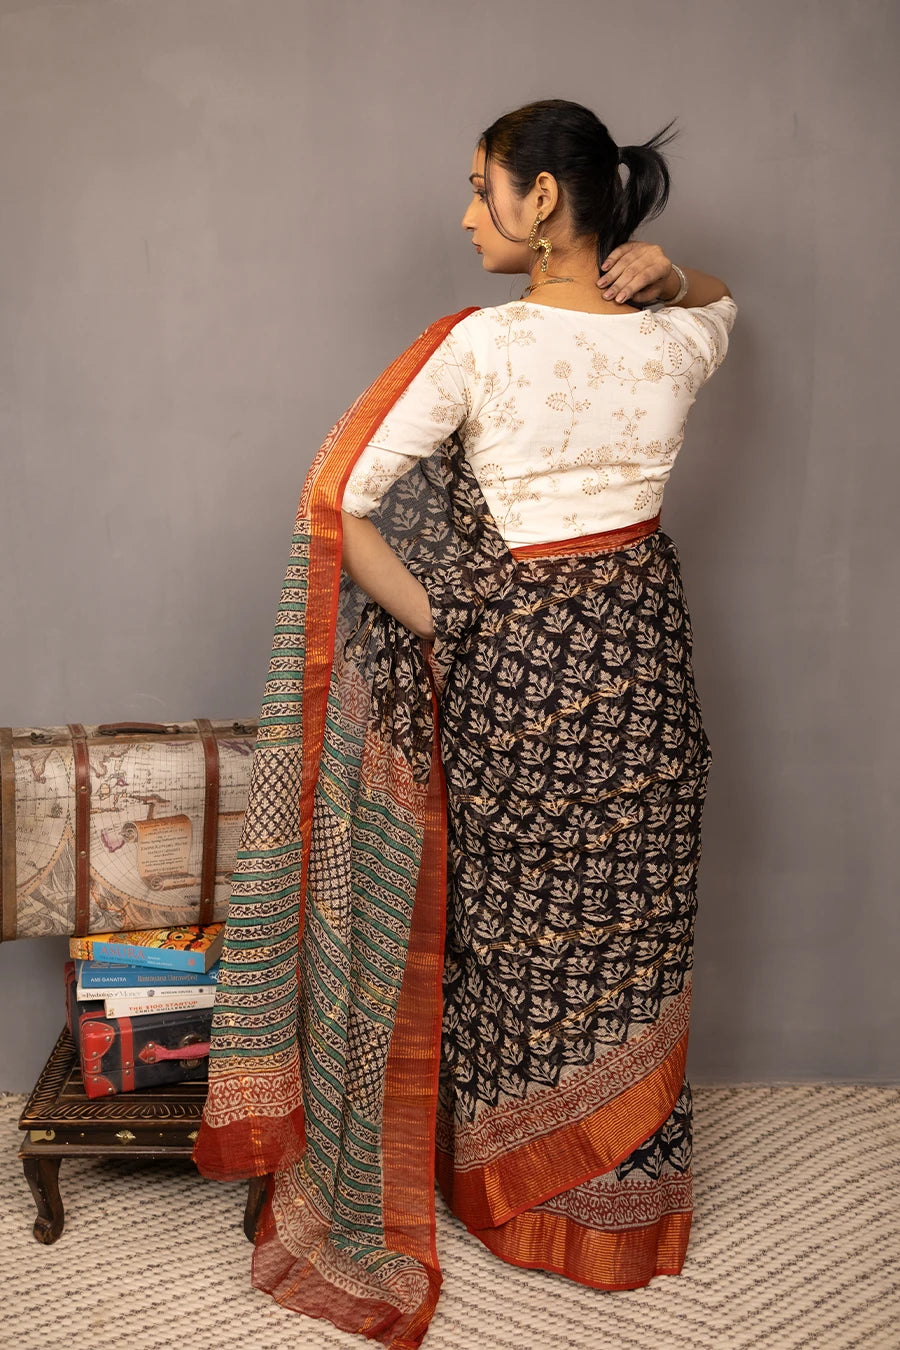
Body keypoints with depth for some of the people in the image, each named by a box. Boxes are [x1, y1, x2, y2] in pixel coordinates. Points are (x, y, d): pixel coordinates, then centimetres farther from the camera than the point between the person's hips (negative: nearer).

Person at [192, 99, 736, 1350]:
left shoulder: (480, 343, -16)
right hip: (641, 649, 4)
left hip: (515, 651, -4)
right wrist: (660, 271, 4)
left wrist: (434, 621, -8)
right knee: (631, 928, 16)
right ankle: (626, 1197, 34)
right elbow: (718, 302, 24)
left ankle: (516, 1183, 33)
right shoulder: (675, 344, -4)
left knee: (514, 920, 14)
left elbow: (334, 499, -17)